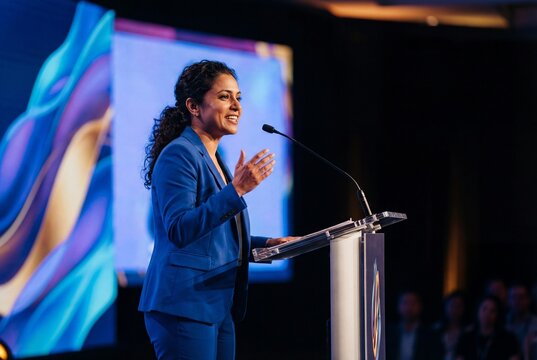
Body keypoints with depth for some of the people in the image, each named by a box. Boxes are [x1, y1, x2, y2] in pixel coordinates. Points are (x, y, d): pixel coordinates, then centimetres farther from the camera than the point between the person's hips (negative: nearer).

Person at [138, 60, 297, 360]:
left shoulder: (213, 158, 20)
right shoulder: (179, 155, -10)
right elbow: (179, 231, -22)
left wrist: (267, 244, 13)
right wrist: (236, 189, -25)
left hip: (220, 306, 10)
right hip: (186, 304, -10)